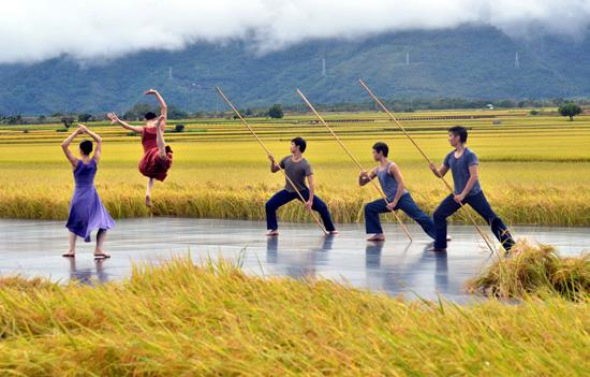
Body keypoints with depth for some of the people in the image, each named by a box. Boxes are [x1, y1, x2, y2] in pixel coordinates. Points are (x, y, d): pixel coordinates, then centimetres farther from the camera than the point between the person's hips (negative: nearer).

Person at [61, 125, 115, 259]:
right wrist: (87, 131, 2)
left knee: (74, 224, 22)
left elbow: (64, 145, -13)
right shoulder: (95, 161, -7)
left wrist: (76, 133, -12)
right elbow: (100, 141, 5)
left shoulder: (76, 163, -13)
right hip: (92, 196, 0)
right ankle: (98, 249, -6)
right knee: (104, 223, 10)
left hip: (78, 196, 0)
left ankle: (72, 249, 12)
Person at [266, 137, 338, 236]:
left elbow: (311, 183, -24)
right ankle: (273, 229, 3)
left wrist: (310, 200, -31)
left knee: (322, 207, -14)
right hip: (288, 191, 4)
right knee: (269, 205, -11)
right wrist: (273, 162, -13)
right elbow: (273, 170, 10)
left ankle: (331, 229, 4)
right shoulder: (286, 160, -4)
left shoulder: (305, 164, -20)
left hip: (302, 191, -4)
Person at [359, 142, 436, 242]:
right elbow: (362, 183, 18)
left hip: (402, 198, -8)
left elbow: (401, 185, -19)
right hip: (391, 200, 8)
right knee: (369, 208, 5)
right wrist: (361, 176, -6)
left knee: (419, 216, -17)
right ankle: (379, 234, 5)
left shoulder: (392, 166, -13)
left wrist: (395, 203, -22)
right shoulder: (377, 170, 12)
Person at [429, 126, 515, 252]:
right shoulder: (450, 156, 5)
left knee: (492, 218, -6)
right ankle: (440, 246, 11)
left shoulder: (470, 155, -16)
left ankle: (510, 246, -1)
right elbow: (440, 174, 12)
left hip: (474, 194, -7)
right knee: (438, 215, 1)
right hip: (458, 194, 7)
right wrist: (434, 169, -11)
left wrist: (463, 194, -25)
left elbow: (474, 177, -21)